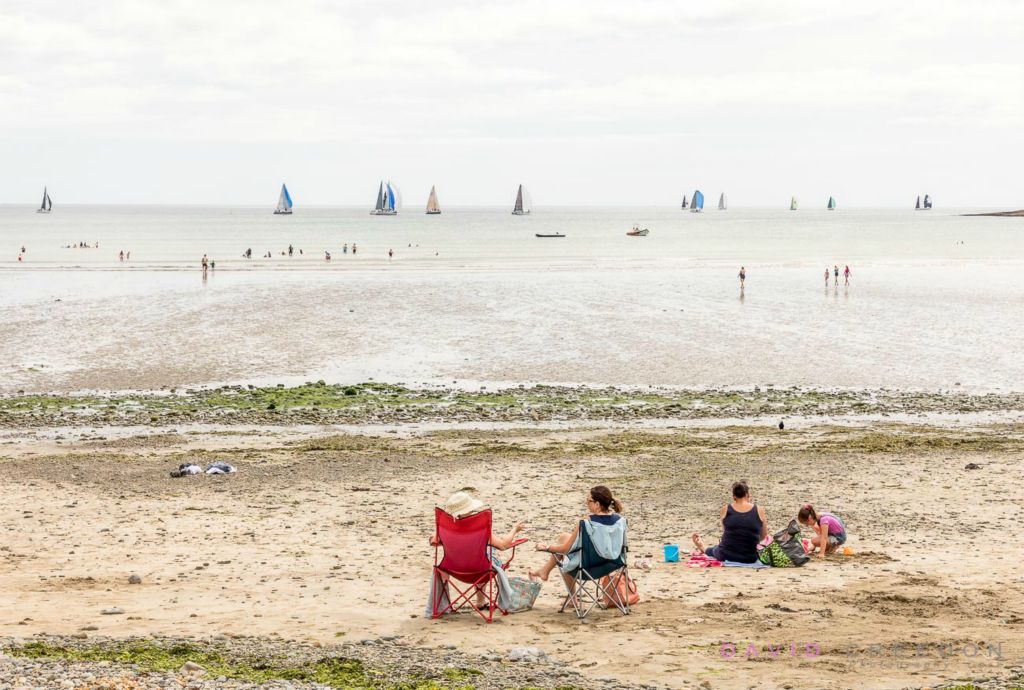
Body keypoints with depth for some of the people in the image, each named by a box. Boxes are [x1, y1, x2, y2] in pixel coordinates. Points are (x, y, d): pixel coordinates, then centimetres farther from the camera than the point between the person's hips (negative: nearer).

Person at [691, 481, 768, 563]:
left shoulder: (726, 510, -2)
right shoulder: (759, 510, -4)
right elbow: (763, 536, 6)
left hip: (725, 556, 0)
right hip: (750, 558, 0)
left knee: (716, 548, 36)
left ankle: (703, 548, 66)